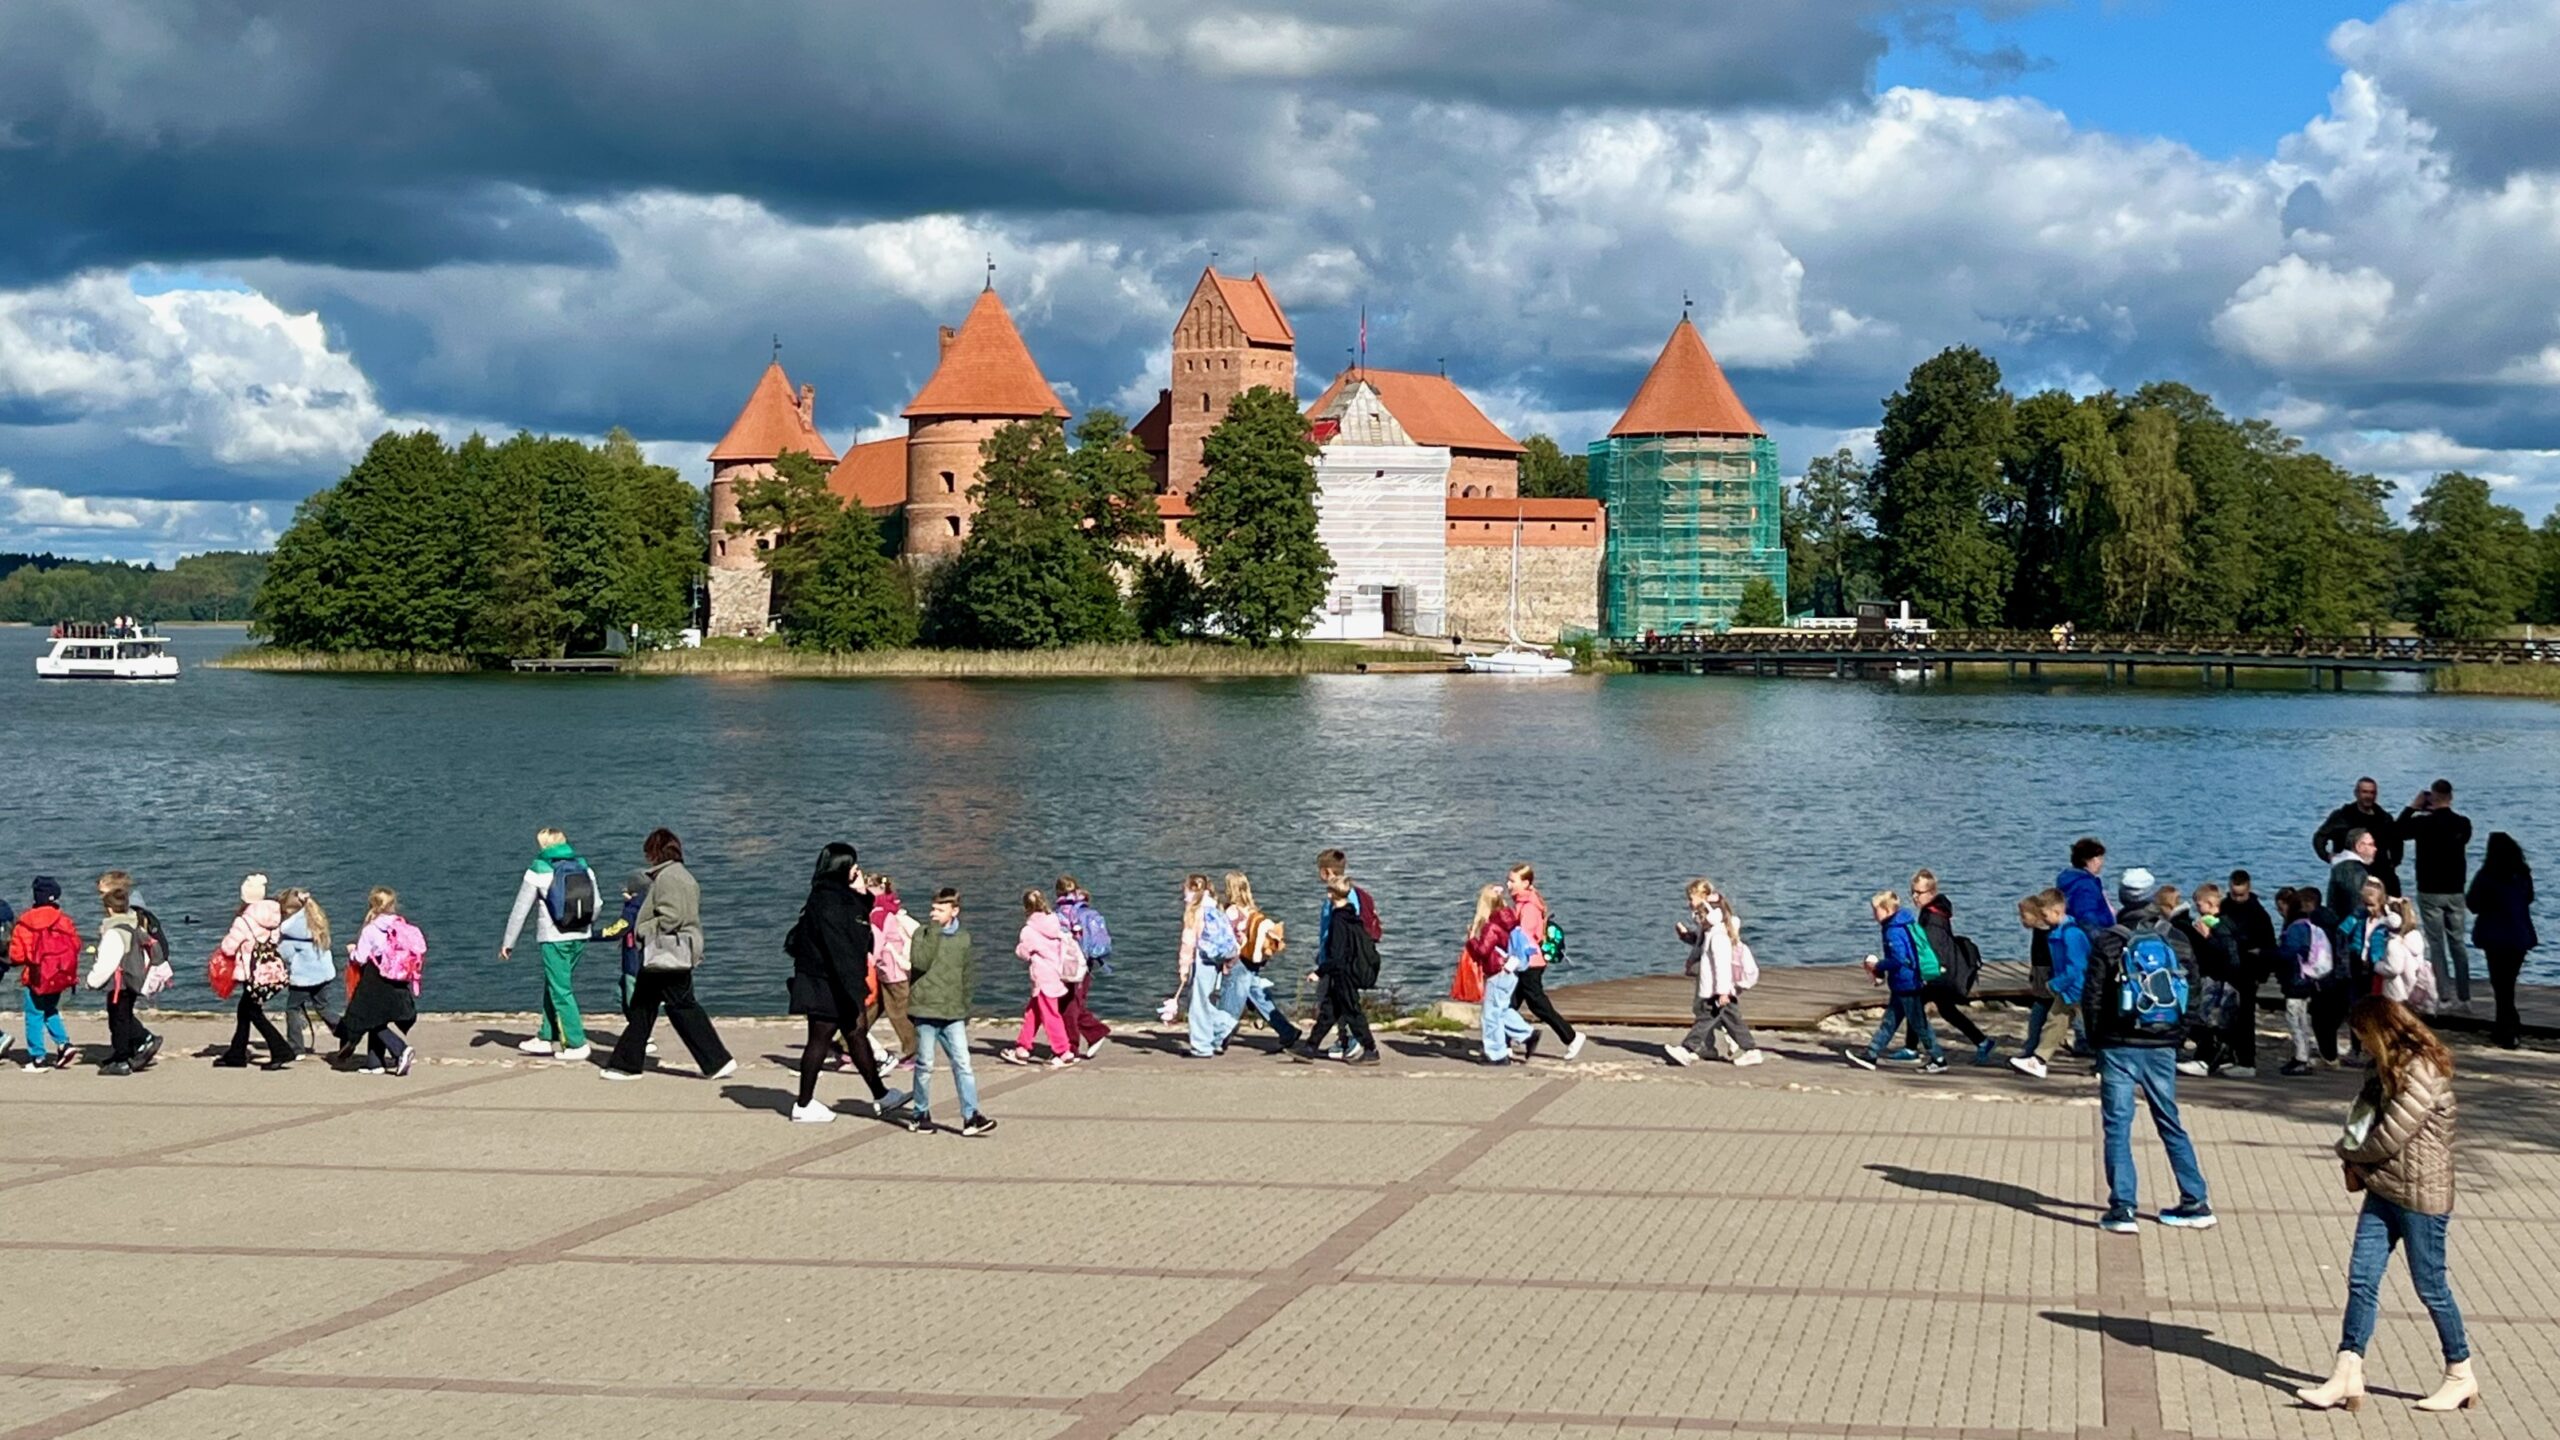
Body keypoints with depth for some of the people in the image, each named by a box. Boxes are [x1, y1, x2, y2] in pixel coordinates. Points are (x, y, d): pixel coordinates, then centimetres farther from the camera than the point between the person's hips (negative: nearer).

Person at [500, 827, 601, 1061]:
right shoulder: (584, 869, 7)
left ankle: (577, 1044, -4)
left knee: (561, 990, -1)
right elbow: (596, 905, 10)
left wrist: (508, 943, 4)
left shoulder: (538, 872, -6)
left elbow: (520, 910, -3)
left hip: (554, 939, -6)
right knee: (553, 986, 18)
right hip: (580, 937, 6)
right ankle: (547, 1038, 24)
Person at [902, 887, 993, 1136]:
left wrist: (966, 1010, 20)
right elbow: (920, 962, -19)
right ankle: (921, 1114, 17)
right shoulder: (922, 934, 0)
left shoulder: (962, 939, 12)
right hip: (925, 1009, -3)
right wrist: (934, 929, -18)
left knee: (963, 1064, -6)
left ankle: (971, 1116, -9)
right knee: (925, 1065, 3)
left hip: (953, 1013, 3)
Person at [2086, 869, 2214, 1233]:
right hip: (2162, 1048, 3)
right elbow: (2192, 994, 8)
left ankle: (2122, 1209, -7)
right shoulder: (2176, 941, 4)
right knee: (2171, 1124, 14)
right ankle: (2196, 1203, 15)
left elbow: (2094, 997, -4)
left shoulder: (2108, 942, -6)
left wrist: (2096, 1041, 7)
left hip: (2119, 1046, -3)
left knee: (2118, 1127, -1)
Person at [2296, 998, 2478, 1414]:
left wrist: (2351, 1156, -3)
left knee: (2430, 1286, 4)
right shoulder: (2390, 1069, 11)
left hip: (2421, 1195, -9)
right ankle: (2347, 1377, -1)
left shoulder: (2422, 1073, -19)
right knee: (2361, 1279, 1)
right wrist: (2357, 1166, -3)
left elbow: (2390, 1137, -20)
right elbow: (2367, 1122, 15)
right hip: (2384, 1190, 9)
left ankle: (2462, 1376, 20)